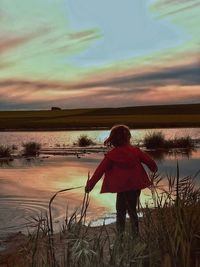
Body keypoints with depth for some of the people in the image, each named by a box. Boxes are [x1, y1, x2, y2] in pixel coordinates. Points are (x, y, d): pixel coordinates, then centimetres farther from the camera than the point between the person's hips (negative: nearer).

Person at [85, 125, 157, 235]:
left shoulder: (111, 155, -7)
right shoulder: (135, 150, -1)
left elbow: (100, 170, -7)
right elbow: (148, 160, 7)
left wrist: (90, 184, -1)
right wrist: (154, 168, 30)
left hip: (122, 188, -3)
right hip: (136, 186, 3)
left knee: (121, 211, 12)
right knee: (132, 209, 18)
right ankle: (135, 233, 19)